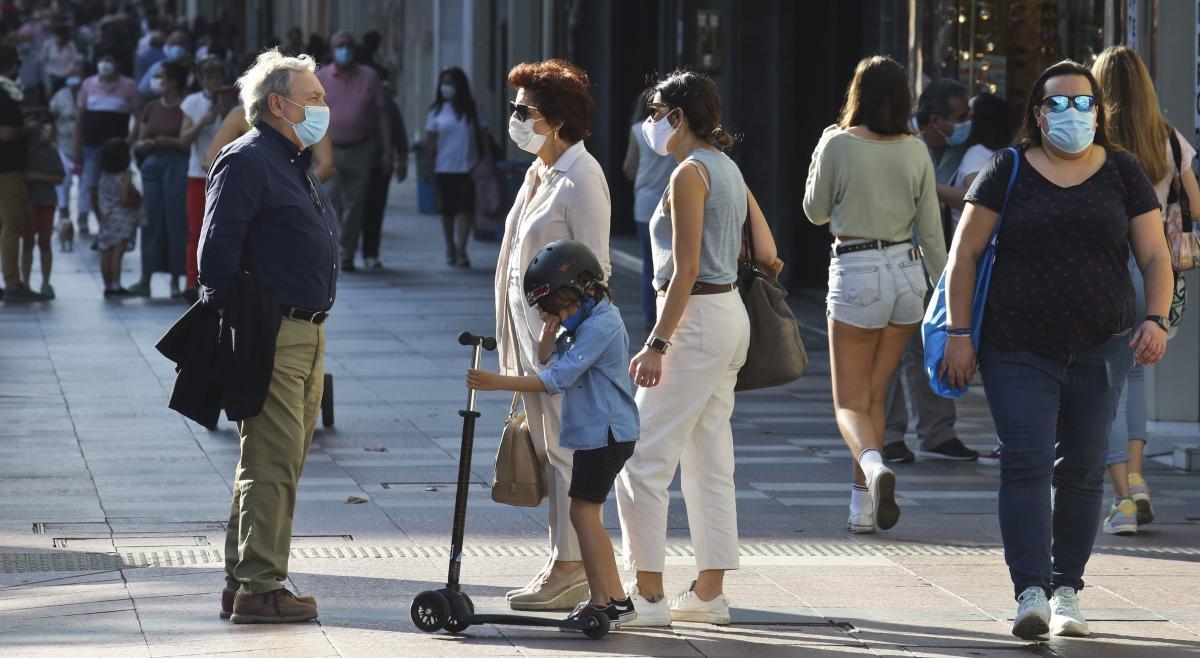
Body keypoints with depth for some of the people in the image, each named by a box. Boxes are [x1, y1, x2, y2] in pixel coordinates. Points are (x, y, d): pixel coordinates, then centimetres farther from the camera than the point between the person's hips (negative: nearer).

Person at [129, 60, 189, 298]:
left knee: (176, 223, -5)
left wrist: (171, 142, -16)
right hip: (153, 164, 5)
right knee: (151, 222, 3)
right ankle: (145, 280, 2)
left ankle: (176, 279, 1)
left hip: (178, 165, -5)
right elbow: (139, 144, 17)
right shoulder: (151, 108, 14)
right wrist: (145, 144, -4)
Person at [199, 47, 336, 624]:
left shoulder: (293, 165, 20)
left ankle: (243, 583, 18)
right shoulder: (246, 161, -11)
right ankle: (258, 589, -8)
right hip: (272, 336, -10)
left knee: (279, 464, 13)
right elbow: (216, 251, -17)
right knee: (271, 465, -10)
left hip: (306, 334, 10)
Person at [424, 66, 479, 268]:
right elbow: (430, 140, 4)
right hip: (444, 168, 0)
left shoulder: (471, 110, 5)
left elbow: (481, 136, 9)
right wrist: (428, 165, -5)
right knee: (448, 209, 7)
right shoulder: (437, 111, 4)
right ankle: (450, 248, 20)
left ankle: (460, 249, -14)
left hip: (468, 168, 0)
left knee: (465, 208, -11)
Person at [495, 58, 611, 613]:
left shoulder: (581, 178, -14)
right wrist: (512, 341, 18)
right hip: (530, 327, 9)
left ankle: (570, 570, -3)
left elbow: (594, 267, -15)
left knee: (565, 447, -6)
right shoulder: (538, 172, 13)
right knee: (546, 447, 11)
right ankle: (566, 564, 16)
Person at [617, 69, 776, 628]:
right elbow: (766, 252, 13)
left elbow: (685, 271, -18)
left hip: (695, 318, -10)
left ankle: (648, 593, -8)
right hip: (731, 314, 10)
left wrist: (657, 343, -19)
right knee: (709, 461, 12)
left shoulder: (690, 173, -14)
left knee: (643, 460, -7)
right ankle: (709, 591, 14)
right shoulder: (727, 169, 13)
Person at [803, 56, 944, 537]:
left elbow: (816, 212, 5)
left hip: (855, 274, -4)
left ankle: (874, 464, -31)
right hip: (907, 272, 4)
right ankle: (862, 507, 15)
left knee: (850, 403, 1)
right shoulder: (915, 152, 1)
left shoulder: (836, 145, -9)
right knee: (876, 396, 15)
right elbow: (931, 230, 4)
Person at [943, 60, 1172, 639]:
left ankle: (1066, 590, 16)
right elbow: (964, 254, 3)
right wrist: (959, 334, -4)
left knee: (1082, 468, 6)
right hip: (1018, 349, -2)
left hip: (1101, 348, 2)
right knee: (1025, 464, -12)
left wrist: (1156, 319, -10)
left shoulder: (1122, 173, 7)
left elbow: (1155, 255, 6)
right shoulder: (1007, 173, 2)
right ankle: (1031, 592, -17)